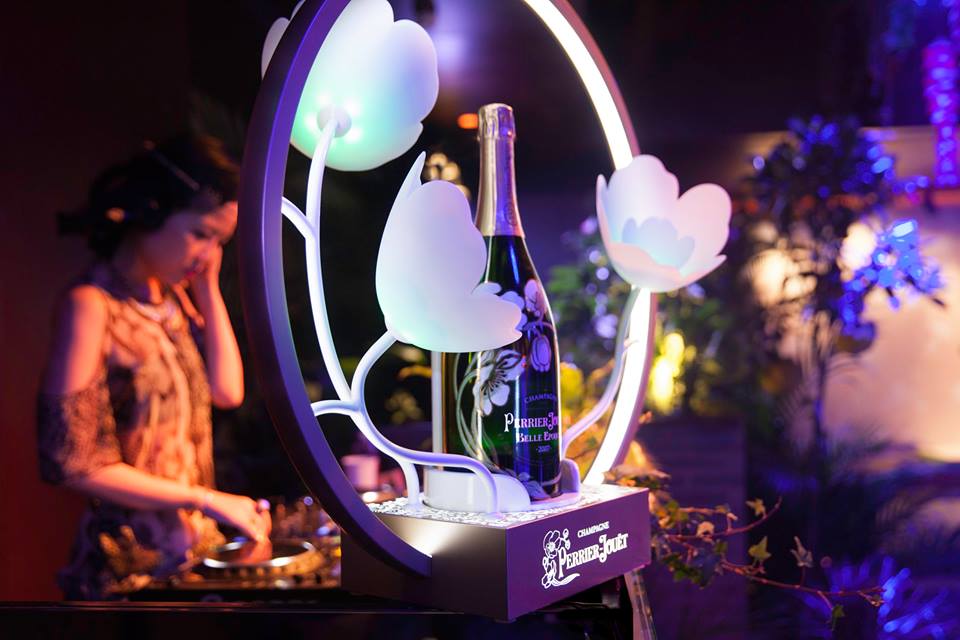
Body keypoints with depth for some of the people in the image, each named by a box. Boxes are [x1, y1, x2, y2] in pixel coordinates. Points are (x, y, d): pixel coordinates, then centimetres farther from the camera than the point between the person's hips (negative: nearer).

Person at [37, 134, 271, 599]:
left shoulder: (174, 297, 4)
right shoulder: (91, 305, -17)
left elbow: (228, 392, -2)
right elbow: (73, 461, -19)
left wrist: (207, 287, -3)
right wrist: (207, 500, -18)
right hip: (131, 563, -6)